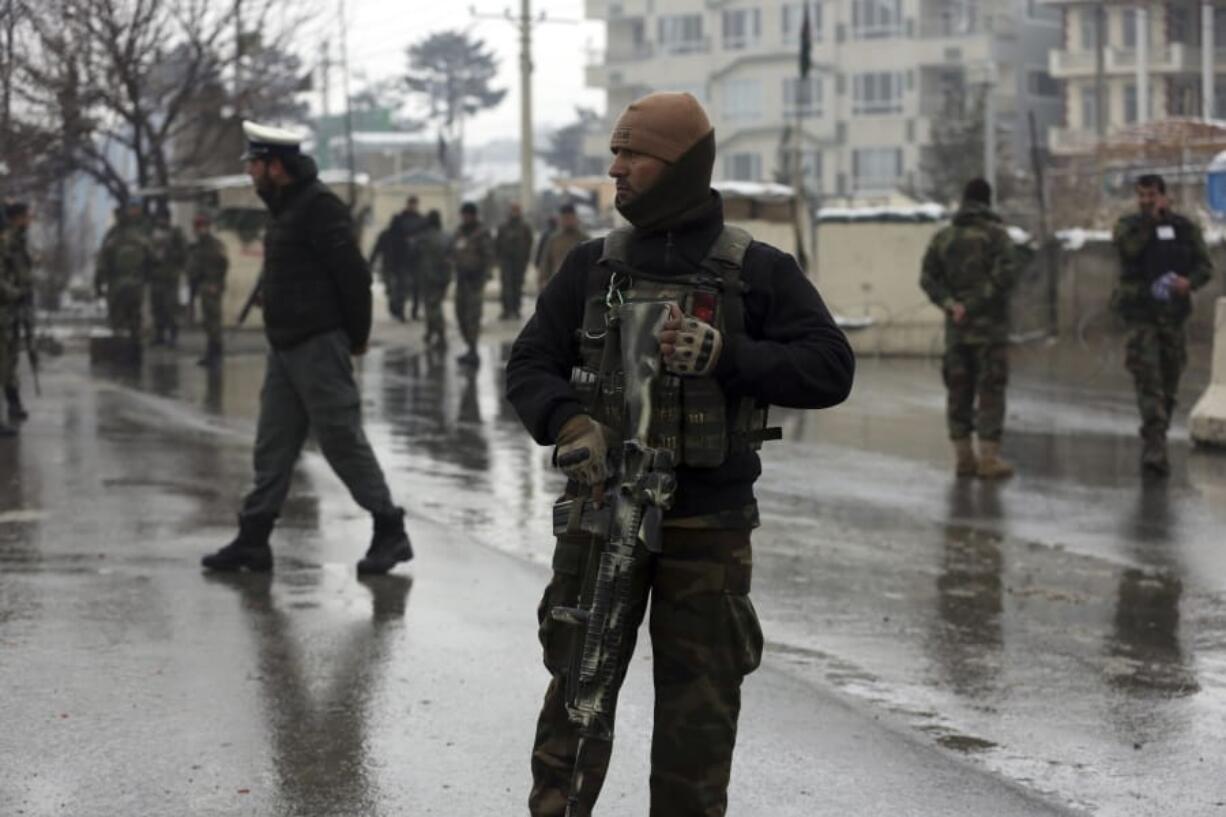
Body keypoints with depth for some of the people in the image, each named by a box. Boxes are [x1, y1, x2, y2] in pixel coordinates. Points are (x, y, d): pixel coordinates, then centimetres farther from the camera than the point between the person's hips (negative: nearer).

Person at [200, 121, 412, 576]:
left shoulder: (319, 207, -15)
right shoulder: (287, 207, 16)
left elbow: (353, 273, -19)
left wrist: (357, 336, -11)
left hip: (318, 346, -10)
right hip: (285, 348, 10)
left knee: (342, 440, -6)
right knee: (272, 445, 10)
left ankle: (390, 533, 2)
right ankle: (253, 540, 14)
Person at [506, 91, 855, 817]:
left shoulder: (758, 271, 0)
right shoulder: (593, 266, 8)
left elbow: (831, 369, -5)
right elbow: (530, 366, 6)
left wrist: (727, 356, -18)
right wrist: (569, 422, -15)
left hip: (709, 528, -1)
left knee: (699, 708, 6)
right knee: (576, 696, 3)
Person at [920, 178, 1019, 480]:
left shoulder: (943, 237, 8)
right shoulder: (996, 234, -6)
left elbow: (929, 279, -2)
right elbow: (1006, 275, -20)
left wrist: (951, 306, -13)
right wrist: (977, 305, -14)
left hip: (956, 327, 5)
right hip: (990, 325, -5)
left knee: (959, 390, 8)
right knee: (990, 392, -2)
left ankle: (963, 457, 9)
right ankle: (989, 460, -3)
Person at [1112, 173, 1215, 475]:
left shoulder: (1184, 227, 5)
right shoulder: (1129, 225, 0)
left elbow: (1205, 266, 4)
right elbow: (1127, 247, -21)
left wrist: (1189, 282, -17)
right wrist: (1152, 218, -20)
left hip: (1172, 314, 3)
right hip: (1139, 314, -3)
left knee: (1168, 386, 9)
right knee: (1148, 381, -16)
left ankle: (1151, 447, 24)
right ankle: (1156, 449, -24)